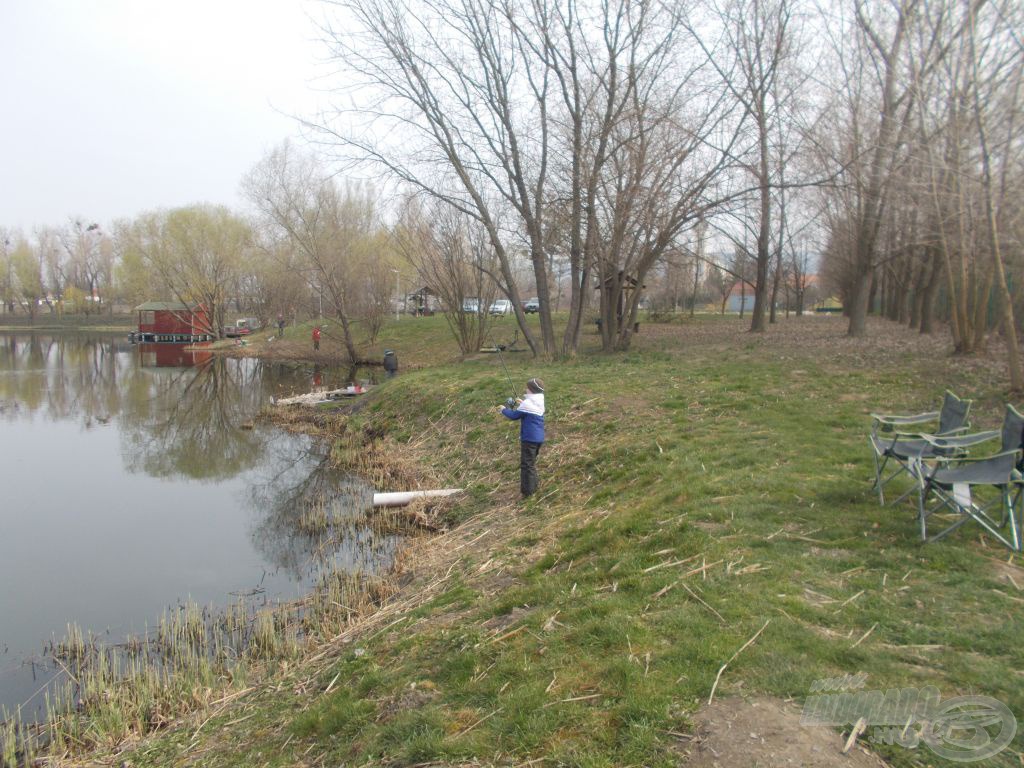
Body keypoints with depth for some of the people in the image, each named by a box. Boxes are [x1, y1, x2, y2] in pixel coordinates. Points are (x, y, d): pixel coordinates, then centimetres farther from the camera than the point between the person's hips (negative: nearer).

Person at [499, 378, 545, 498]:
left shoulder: (527, 404, -16)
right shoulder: (539, 403, 8)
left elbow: (514, 416, -10)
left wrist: (504, 410, 6)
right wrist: (521, 404, 18)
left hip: (529, 438, -9)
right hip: (538, 438, 9)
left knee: (527, 465, -4)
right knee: (531, 463, 20)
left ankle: (528, 492, -3)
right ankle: (533, 488, 26)